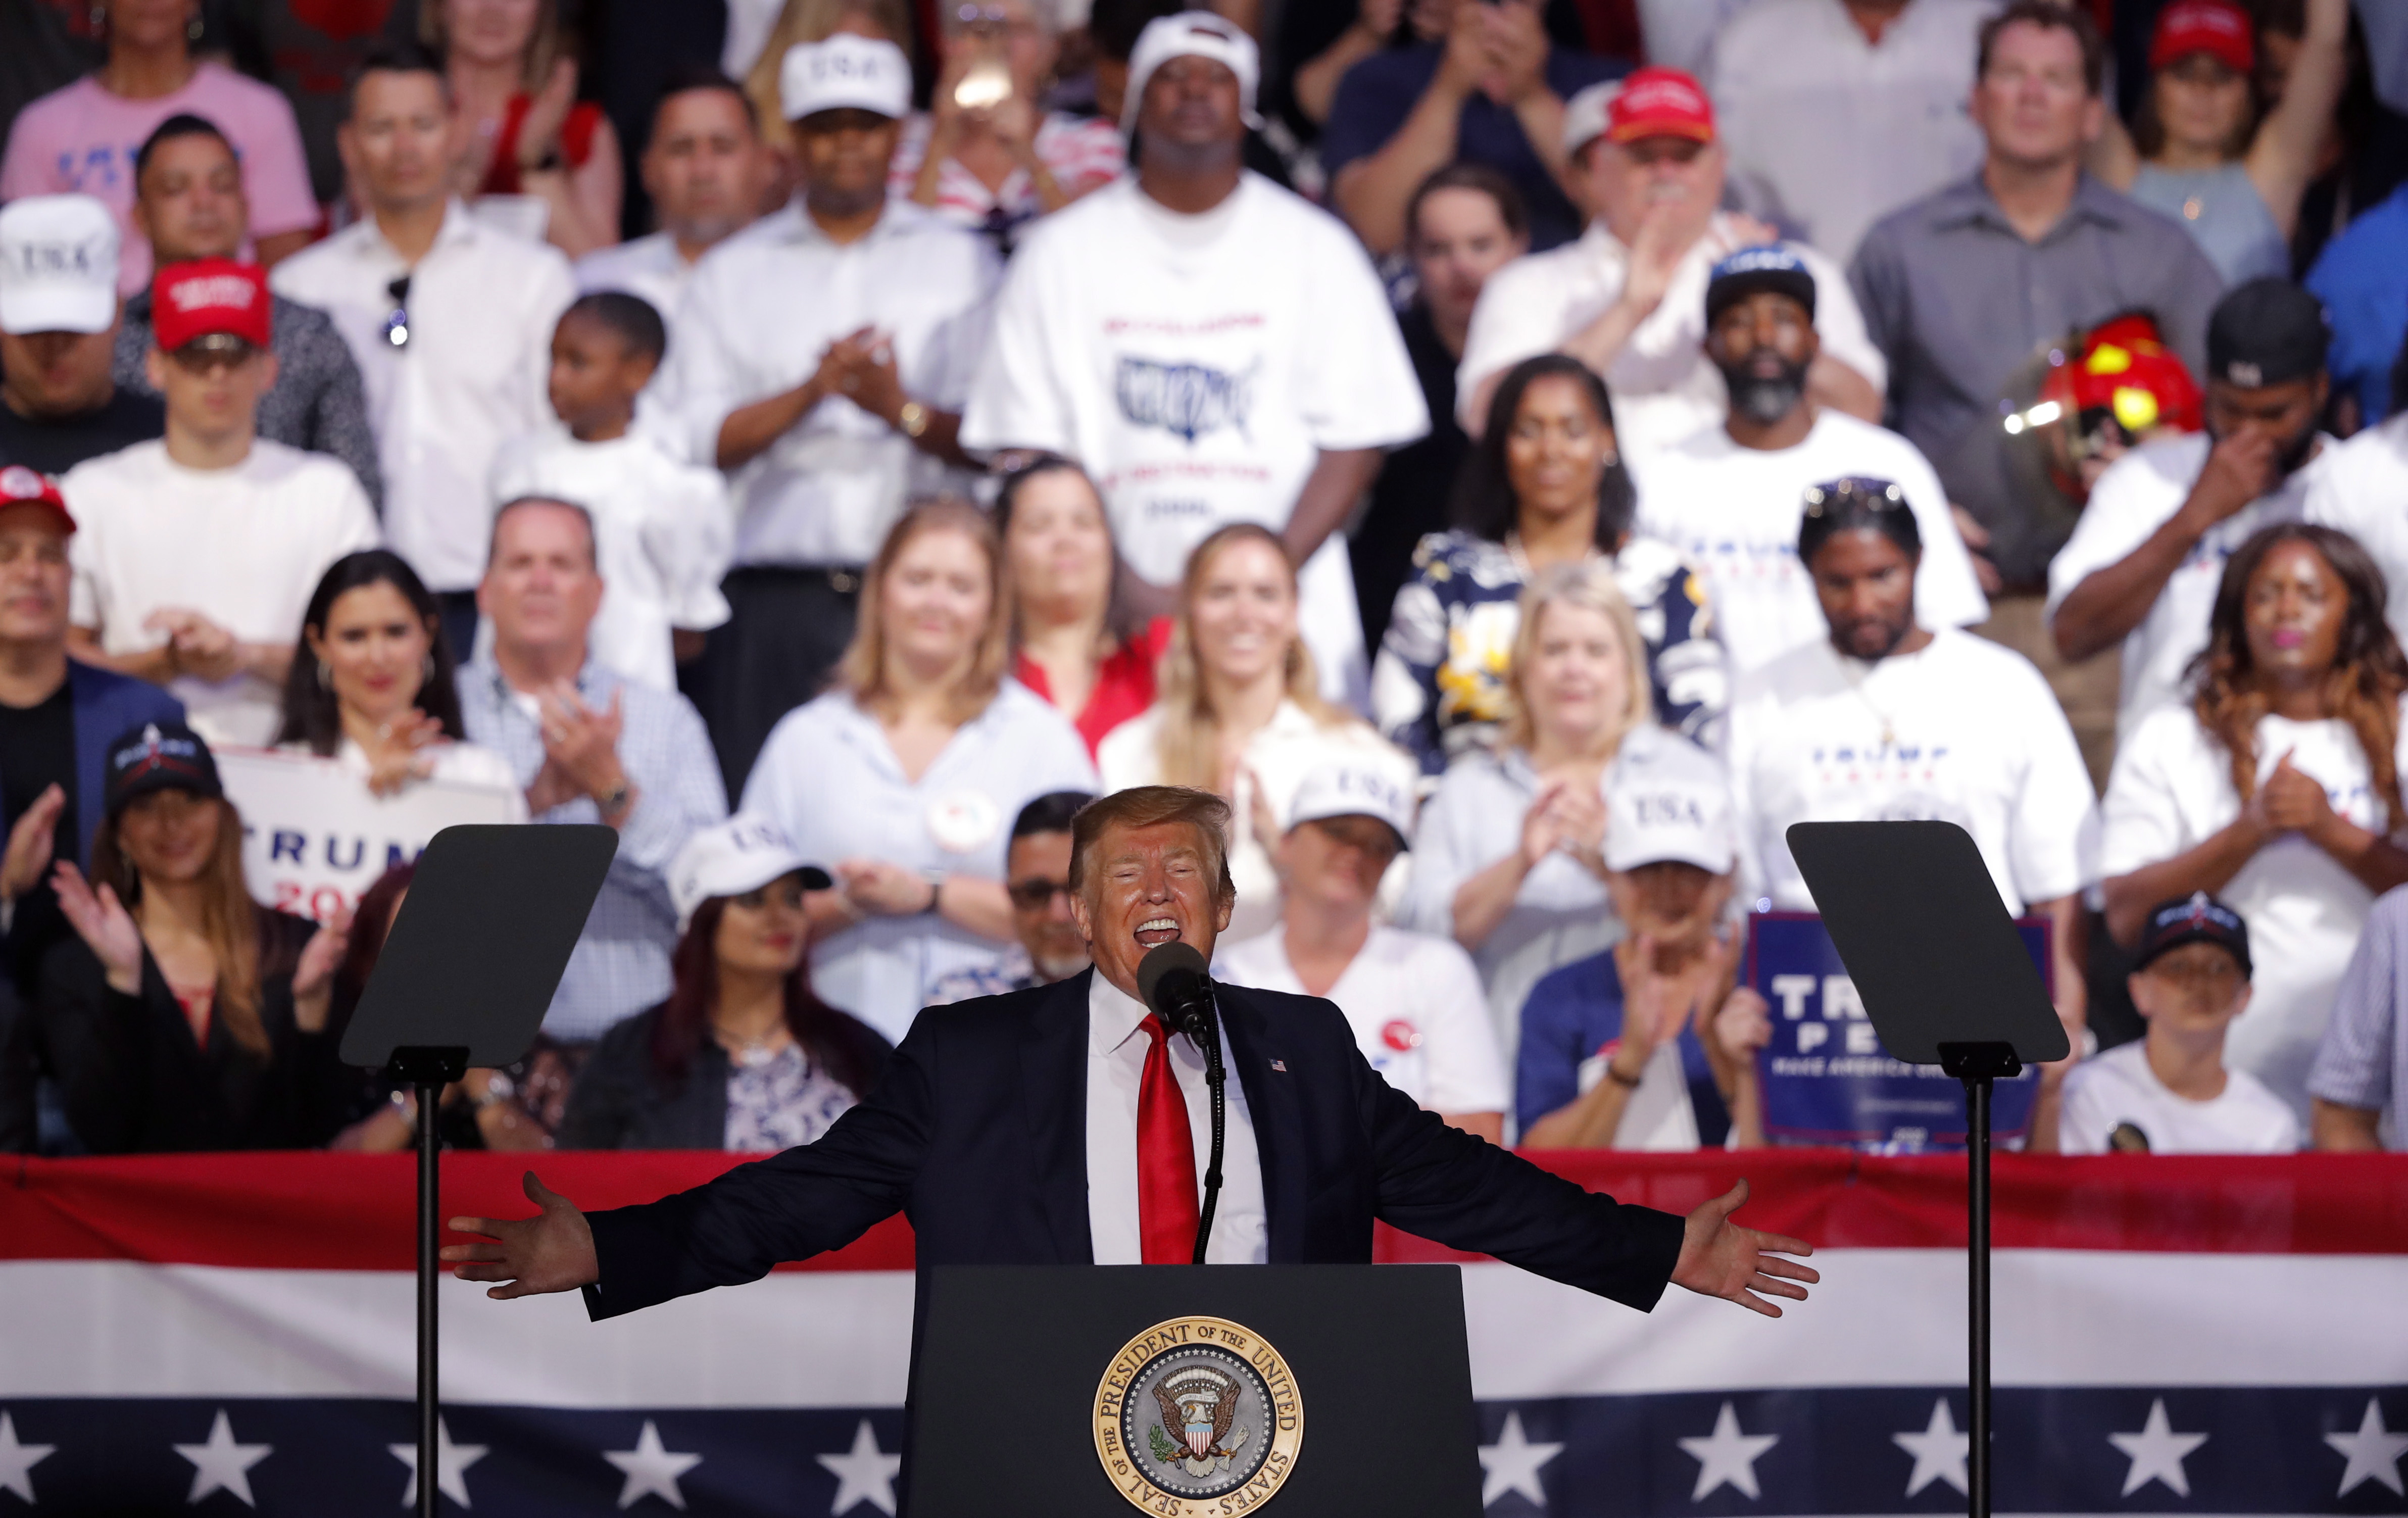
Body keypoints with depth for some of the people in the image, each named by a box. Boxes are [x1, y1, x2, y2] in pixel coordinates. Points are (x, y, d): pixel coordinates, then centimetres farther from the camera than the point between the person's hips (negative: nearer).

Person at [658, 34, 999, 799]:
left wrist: (902, 409, -12)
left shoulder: (961, 262, 13)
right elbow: (694, 440, 4)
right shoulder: (735, 273, 16)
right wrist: (811, 392, -9)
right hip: (775, 598, 1)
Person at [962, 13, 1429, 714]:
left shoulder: (1316, 247, 9)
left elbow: (1355, 444, 4)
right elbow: (1029, 448, 4)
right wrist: (1126, 592, -8)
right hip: (1114, 626, 0)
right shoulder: (1061, 253, 9)